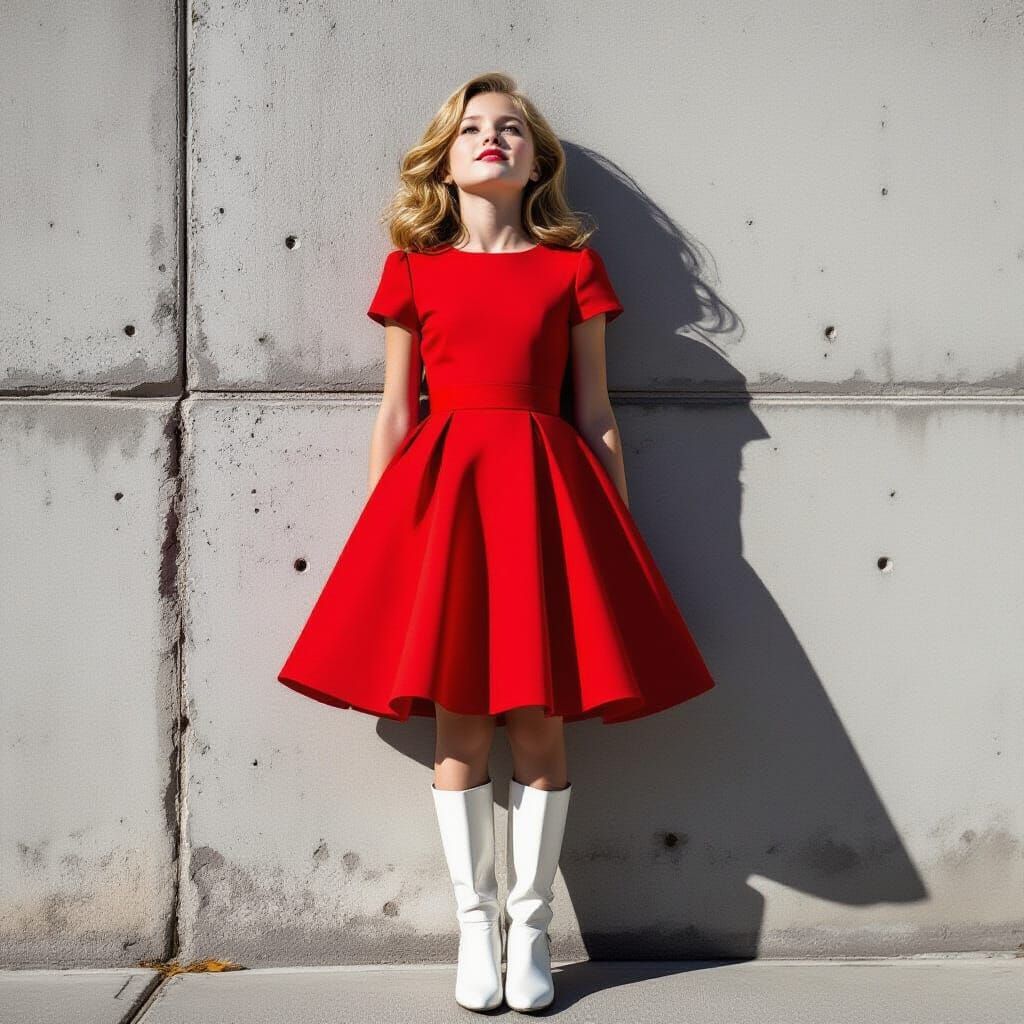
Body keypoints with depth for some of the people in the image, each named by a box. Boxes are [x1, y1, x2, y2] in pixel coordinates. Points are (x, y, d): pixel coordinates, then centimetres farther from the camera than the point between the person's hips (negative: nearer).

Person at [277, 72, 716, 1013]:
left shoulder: (573, 268, 8)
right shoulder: (414, 271, 9)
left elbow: (596, 417, 7)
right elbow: (395, 417, 9)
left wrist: (618, 541, 5)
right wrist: (374, 540, 7)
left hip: (544, 493, 0)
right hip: (443, 492, 0)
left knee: (540, 721, 2)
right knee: (460, 723, 3)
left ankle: (531, 926, 17)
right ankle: (475, 925, 18)